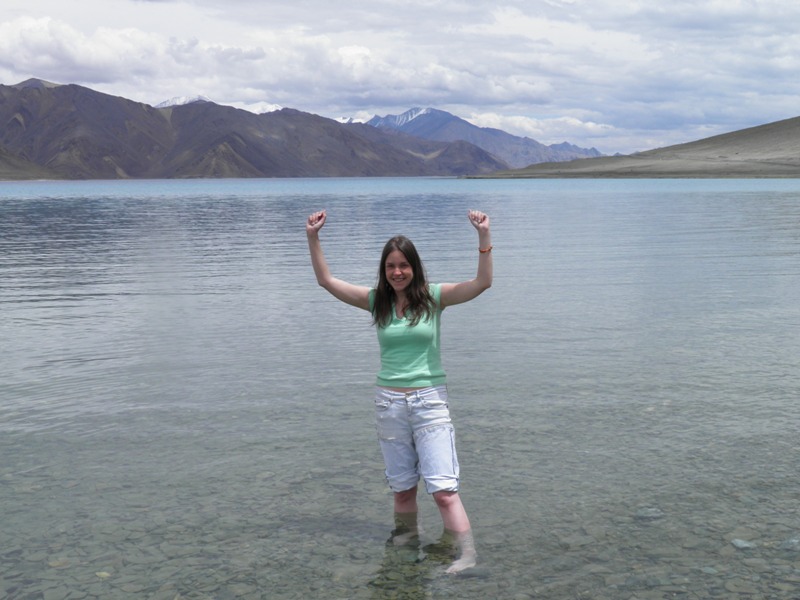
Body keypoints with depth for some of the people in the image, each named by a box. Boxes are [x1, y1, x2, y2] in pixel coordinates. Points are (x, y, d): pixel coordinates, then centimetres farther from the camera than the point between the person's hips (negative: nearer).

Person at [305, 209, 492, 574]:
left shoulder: (434, 297, -3)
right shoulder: (377, 301, 4)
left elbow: (483, 283, -14)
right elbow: (326, 281, 6)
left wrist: (484, 236, -25)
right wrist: (313, 238, -3)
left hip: (429, 400, -3)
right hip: (389, 402, 3)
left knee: (443, 489, -9)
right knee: (402, 488, 13)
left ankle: (467, 556, -7)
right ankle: (406, 541, 29)